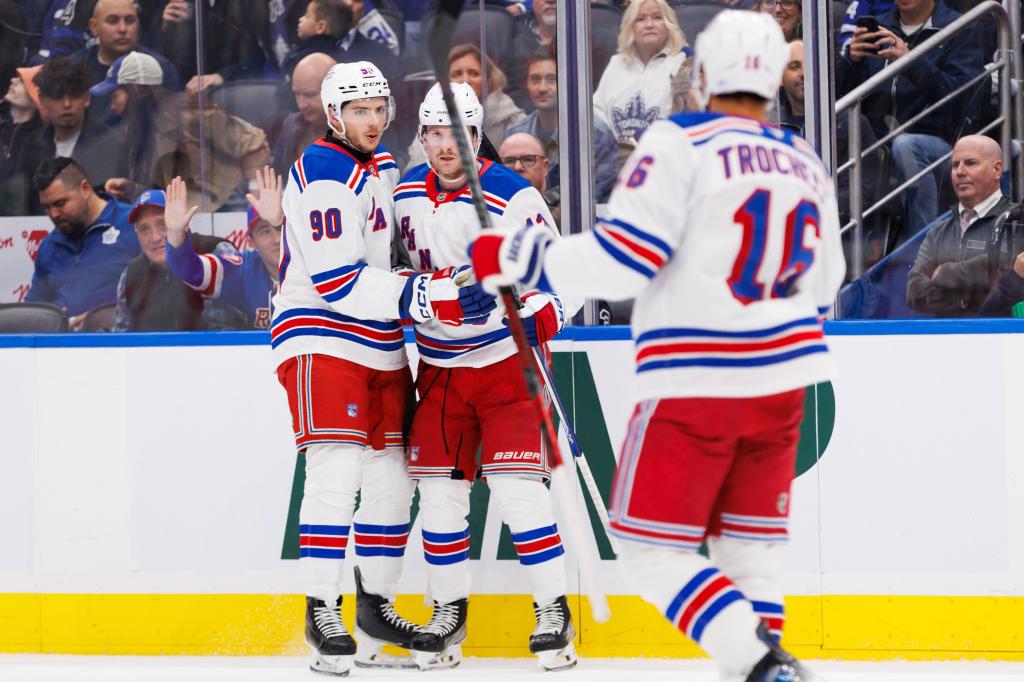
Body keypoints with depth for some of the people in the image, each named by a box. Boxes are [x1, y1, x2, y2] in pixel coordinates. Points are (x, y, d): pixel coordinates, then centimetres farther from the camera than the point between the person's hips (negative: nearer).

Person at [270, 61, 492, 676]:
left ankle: (376, 603, 21)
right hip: (321, 340, -9)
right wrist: (422, 296, -31)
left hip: (381, 346, 9)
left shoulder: (383, 165, 14)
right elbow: (337, 282, -24)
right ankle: (323, 612, -12)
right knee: (337, 470, -17)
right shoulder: (324, 176, -15)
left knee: (392, 475, 9)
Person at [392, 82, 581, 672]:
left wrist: (540, 319, -29)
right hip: (439, 369, 5)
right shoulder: (405, 194, 3)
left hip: (507, 363, -5)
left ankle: (554, 611, -4)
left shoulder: (515, 197, -14)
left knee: (517, 485, -12)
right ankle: (450, 611, 12)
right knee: (440, 489, 2)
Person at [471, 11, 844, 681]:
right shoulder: (808, 165, 9)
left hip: (696, 383, -6)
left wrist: (519, 257, -7)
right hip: (781, 380, 6)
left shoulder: (681, 144, -12)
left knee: (653, 551, 0)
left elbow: (622, 256, -18)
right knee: (750, 543, 19)